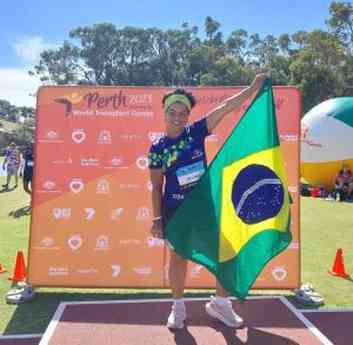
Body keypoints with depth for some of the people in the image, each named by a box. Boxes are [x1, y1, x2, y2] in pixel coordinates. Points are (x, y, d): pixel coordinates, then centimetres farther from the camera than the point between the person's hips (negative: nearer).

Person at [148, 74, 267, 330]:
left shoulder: (196, 132, -2)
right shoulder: (157, 148, -4)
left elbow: (227, 107, -6)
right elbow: (156, 187, 0)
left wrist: (255, 87, -8)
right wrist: (157, 219, -2)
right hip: (175, 210, -2)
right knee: (178, 258, 10)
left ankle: (220, 303, 28)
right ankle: (178, 308, 31)